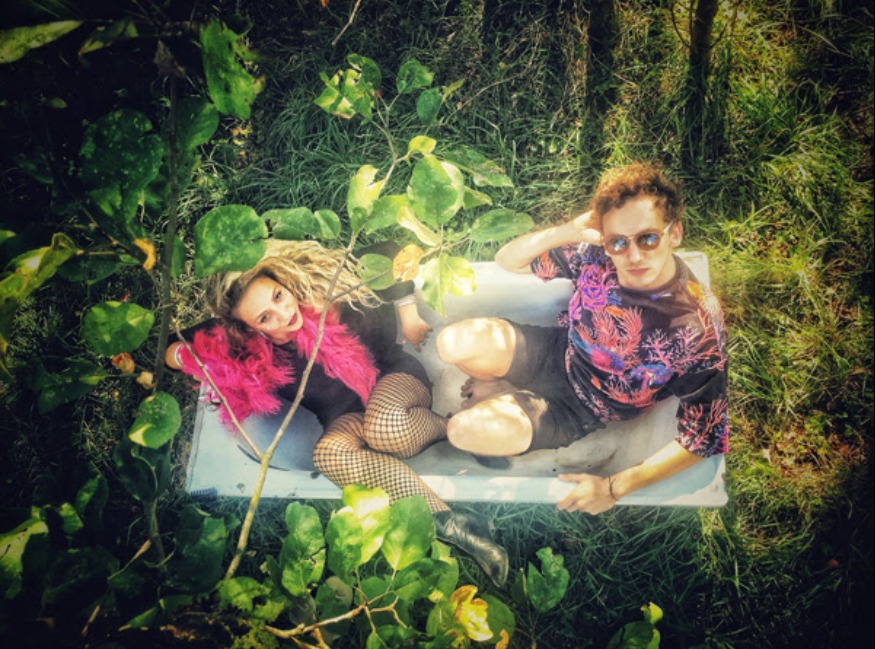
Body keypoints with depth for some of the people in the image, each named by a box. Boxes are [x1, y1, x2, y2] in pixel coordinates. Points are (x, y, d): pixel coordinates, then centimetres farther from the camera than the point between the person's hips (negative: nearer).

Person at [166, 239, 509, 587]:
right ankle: (450, 523, -33)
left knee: (384, 427, -38)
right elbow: (175, 350, -3)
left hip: (393, 376, -2)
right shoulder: (247, 349, -14)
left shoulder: (328, 283, -18)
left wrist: (408, 312, -2)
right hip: (347, 417, 2)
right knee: (328, 453, -34)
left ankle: (448, 428, -4)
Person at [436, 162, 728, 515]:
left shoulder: (699, 330, -30)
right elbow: (507, 260, -9)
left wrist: (615, 488, -23)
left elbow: (703, 437, -23)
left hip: (581, 409, -4)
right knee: (453, 343, -21)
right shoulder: (596, 255, -19)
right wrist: (567, 231, -30)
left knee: (465, 431, -20)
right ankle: (501, 389, 12)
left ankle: (515, 406, 15)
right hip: (557, 351, 4)